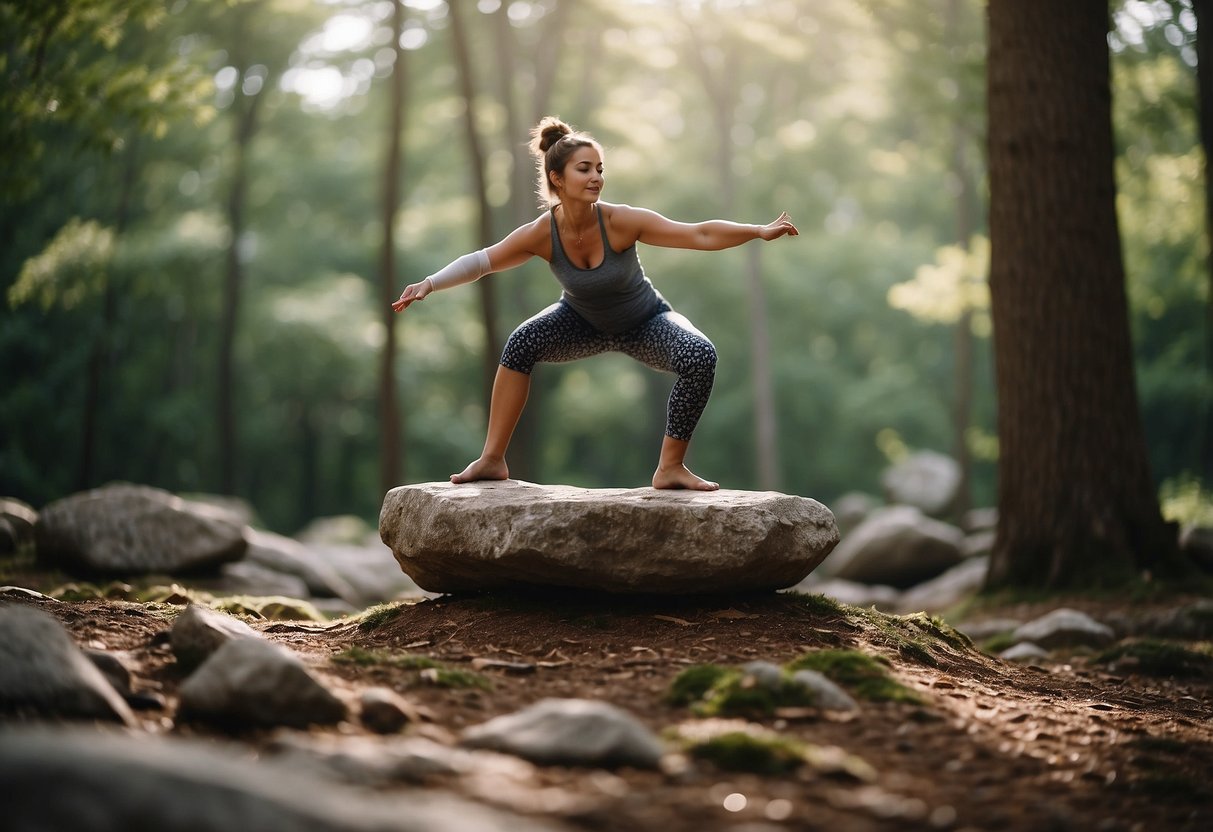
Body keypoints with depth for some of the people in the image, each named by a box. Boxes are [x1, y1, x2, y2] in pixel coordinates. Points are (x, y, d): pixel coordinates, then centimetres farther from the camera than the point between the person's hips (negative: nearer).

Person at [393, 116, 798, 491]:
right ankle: (493, 460, -12)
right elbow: (480, 261, -17)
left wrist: (761, 231, -40)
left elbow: (701, 234, -32)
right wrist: (429, 284, -28)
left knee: (700, 356, -28)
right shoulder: (541, 234, -25)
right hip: (583, 321, 1)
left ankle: (671, 466, -13)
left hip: (644, 322, -1)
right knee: (521, 344, -23)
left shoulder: (621, 221, -32)